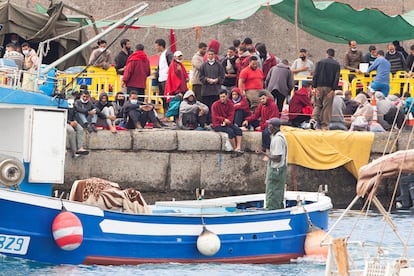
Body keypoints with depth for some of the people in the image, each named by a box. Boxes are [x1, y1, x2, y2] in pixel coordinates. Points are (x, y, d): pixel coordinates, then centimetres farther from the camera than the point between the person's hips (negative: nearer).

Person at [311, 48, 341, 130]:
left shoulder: (320, 62, 5)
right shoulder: (337, 65, 4)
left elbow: (315, 75, -2)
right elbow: (337, 78, -4)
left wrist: (315, 87, -3)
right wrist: (333, 89, -8)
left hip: (320, 86, 1)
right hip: (329, 88, -1)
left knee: (317, 105, 10)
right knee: (327, 107, 3)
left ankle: (314, 119, -14)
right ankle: (325, 125, 2)